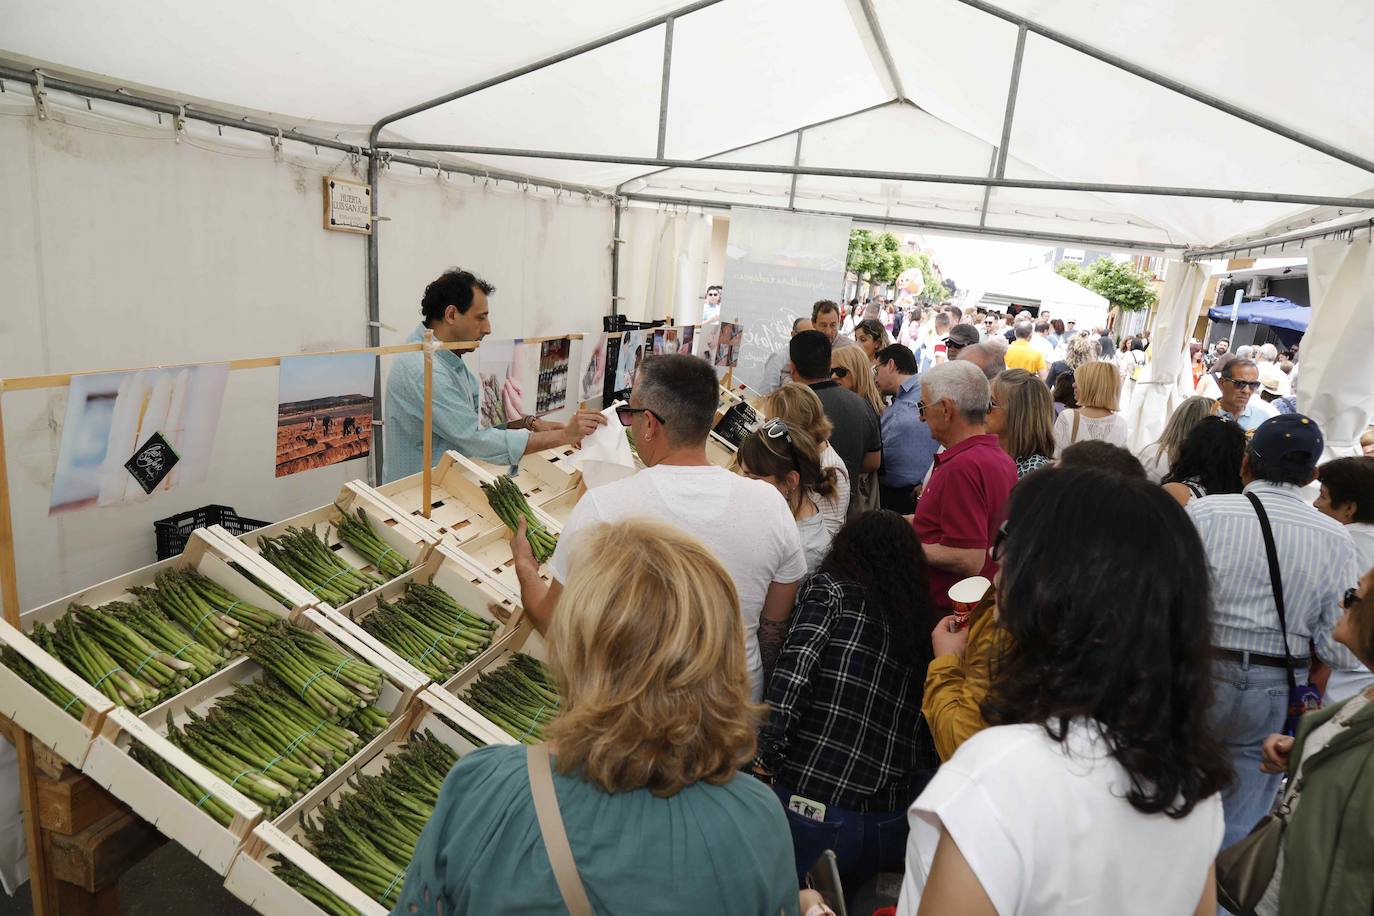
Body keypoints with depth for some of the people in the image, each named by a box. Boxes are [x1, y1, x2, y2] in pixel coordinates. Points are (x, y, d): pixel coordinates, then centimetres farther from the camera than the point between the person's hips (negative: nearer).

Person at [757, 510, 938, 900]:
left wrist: (767, 754, -14)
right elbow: (926, 744, 14)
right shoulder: (922, 629, 15)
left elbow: (796, 664, -17)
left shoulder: (830, 589, -1)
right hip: (891, 826, 6)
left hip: (814, 809, -5)